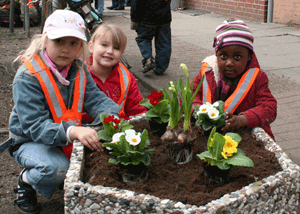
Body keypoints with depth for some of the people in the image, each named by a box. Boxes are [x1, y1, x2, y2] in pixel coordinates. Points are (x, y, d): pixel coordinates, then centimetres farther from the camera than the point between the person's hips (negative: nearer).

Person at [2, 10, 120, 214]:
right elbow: (34, 126, -31)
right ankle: (26, 181, 2)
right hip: (30, 142, -6)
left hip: (71, 138, 6)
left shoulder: (79, 71, -3)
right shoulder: (28, 77, -23)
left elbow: (96, 99, -10)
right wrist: (73, 132, -48)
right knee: (56, 168, -34)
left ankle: (68, 176, 13)